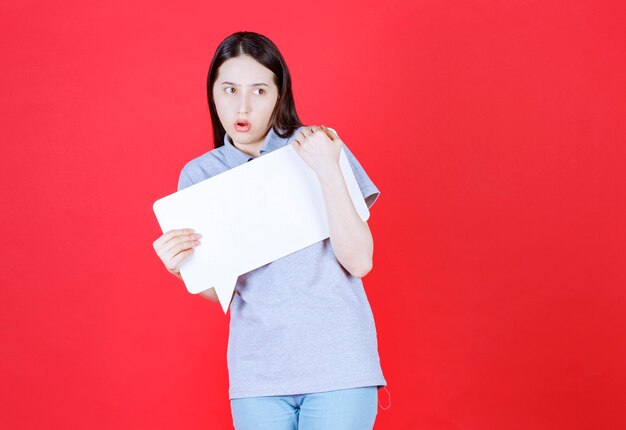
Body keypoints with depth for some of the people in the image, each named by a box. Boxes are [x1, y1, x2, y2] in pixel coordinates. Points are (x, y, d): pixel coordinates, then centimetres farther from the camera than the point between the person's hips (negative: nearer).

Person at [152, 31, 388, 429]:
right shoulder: (199, 175, 5)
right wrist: (181, 267, -12)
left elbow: (359, 261, -9)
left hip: (337, 365, -2)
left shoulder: (317, 147, -3)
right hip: (257, 375, 2)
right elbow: (219, 289, 8)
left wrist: (329, 172, -17)